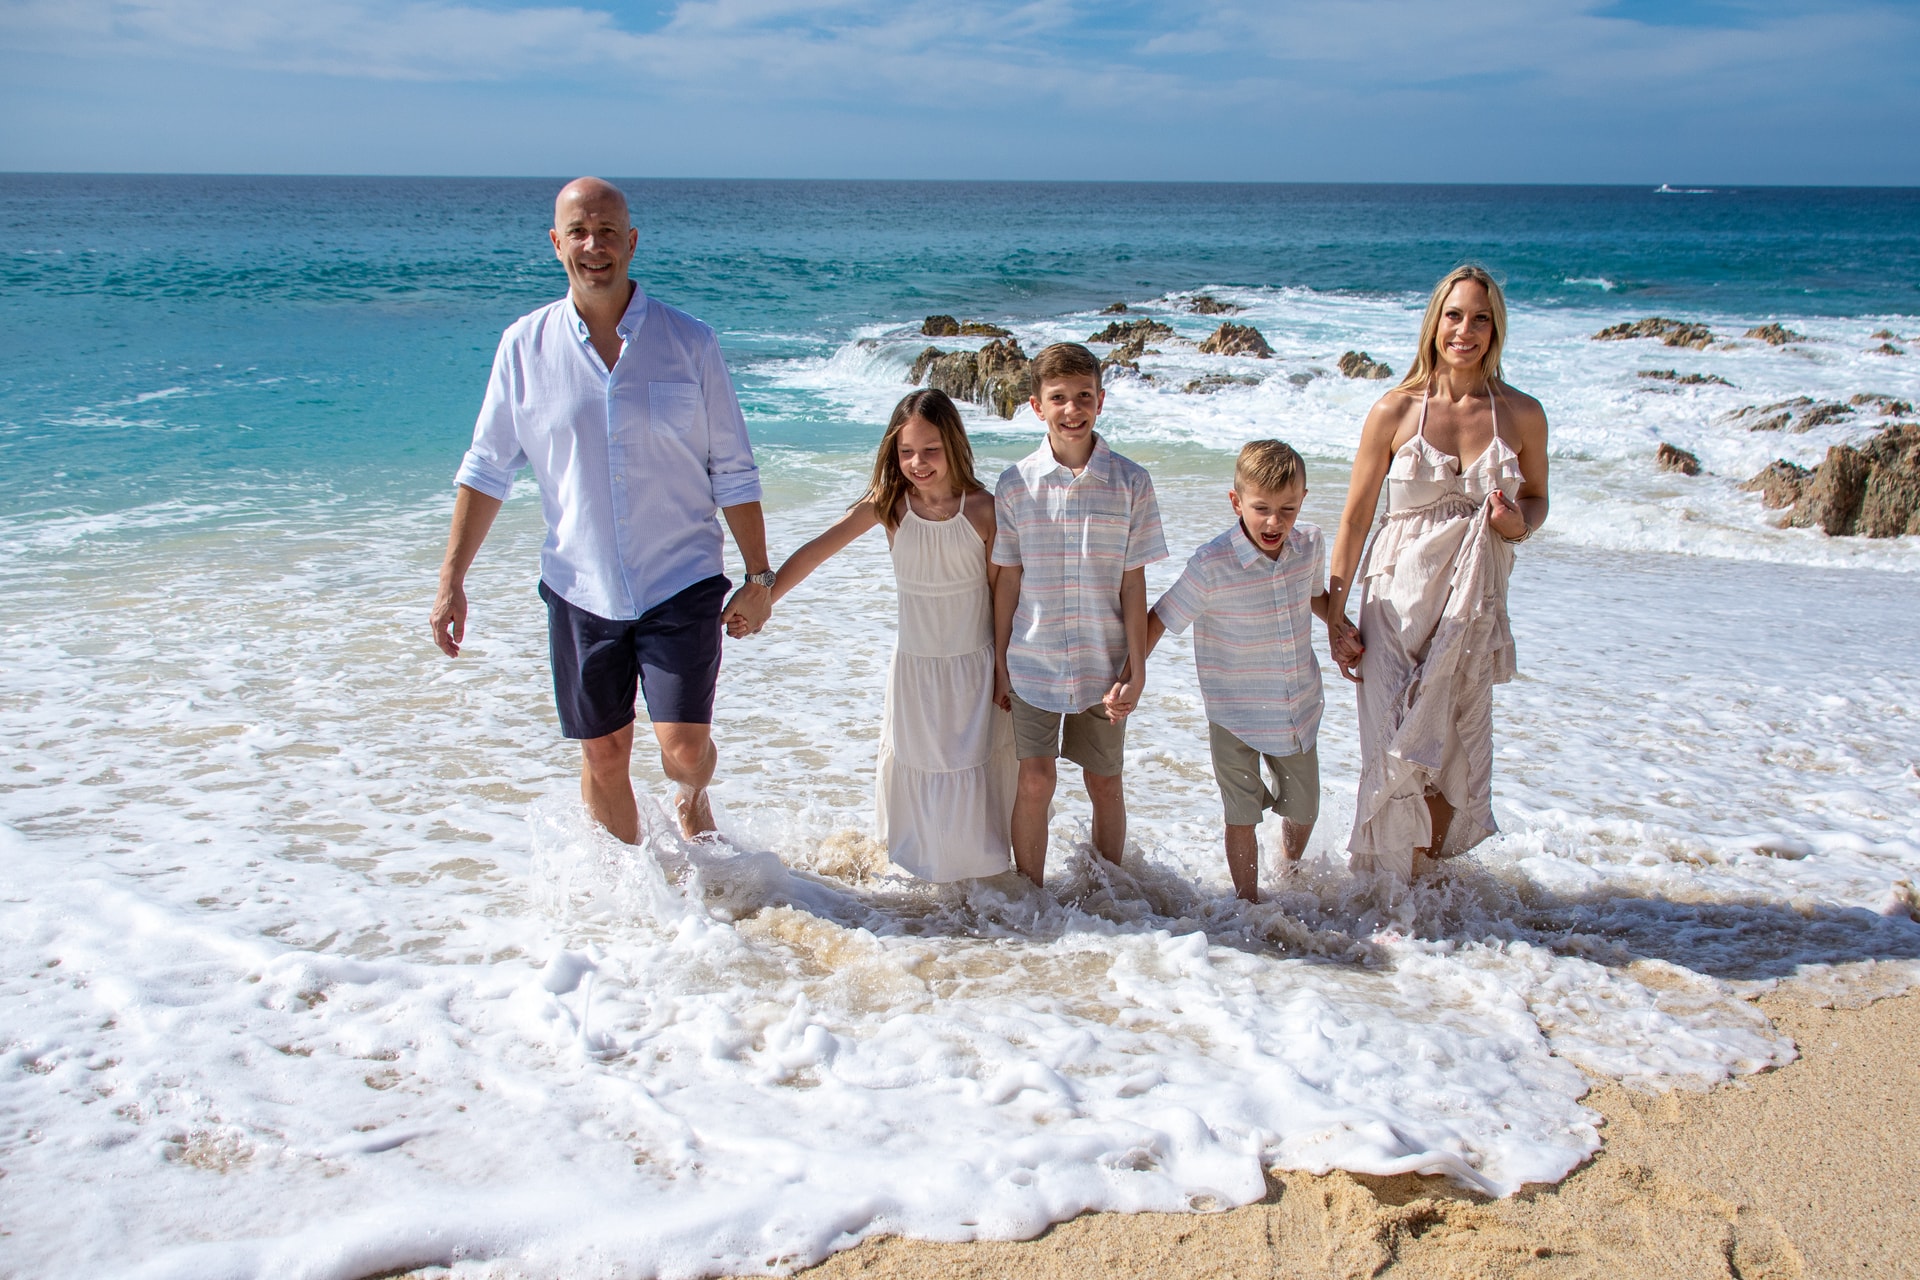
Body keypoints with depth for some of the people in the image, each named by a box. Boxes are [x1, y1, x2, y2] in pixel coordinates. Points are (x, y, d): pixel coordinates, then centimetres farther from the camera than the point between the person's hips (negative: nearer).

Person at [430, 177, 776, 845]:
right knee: (603, 756, 8)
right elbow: (487, 470, 5)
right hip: (581, 590, 2)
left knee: (683, 752, -8)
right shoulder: (525, 346, 0)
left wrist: (759, 577, 1)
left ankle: (695, 801, 29)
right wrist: (451, 581, 1)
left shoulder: (689, 341, -2)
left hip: (681, 584, -1)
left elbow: (733, 472, 2)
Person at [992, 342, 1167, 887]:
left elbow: (1133, 581, -3)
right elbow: (1007, 580, 2)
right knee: (1034, 782, 2)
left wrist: (1137, 669, -5)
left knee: (1104, 783, 12)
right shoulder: (1016, 483, -4)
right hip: (1033, 661, 0)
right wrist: (1000, 663, 4)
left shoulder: (1130, 482, -6)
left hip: (1104, 664, 0)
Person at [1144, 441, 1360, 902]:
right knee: (1242, 818, 4)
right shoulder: (1212, 565, -24)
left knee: (1303, 809, 20)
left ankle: (1291, 873, 52)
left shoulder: (1310, 544, -8)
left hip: (1299, 708, 5)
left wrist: (1337, 626, -3)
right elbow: (1158, 620, -16)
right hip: (1235, 715, -5)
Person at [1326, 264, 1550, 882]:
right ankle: (1396, 885, 15)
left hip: (1475, 605, 2)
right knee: (1401, 748, -2)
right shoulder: (1395, 410, -6)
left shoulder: (1522, 414, -1)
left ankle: (1432, 870, 29)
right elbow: (1355, 516, -1)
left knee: (1459, 751, 10)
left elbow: (1536, 499, 14)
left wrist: (1518, 524, -11)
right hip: (1399, 600, -2)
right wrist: (1335, 612, -3)